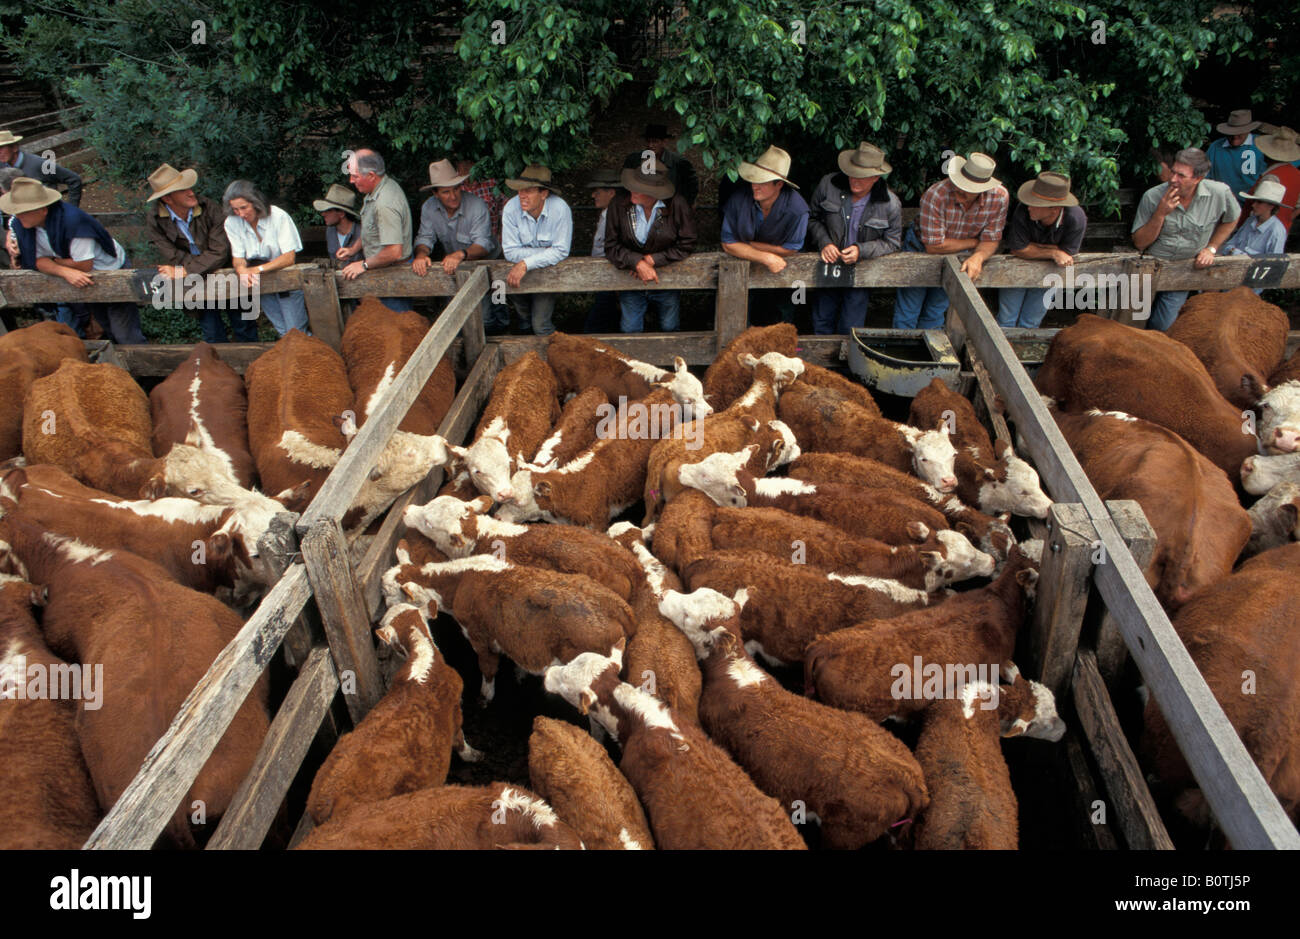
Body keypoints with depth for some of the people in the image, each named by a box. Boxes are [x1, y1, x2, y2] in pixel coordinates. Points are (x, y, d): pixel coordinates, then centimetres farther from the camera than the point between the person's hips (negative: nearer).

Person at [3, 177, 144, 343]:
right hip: (83, 280, 7)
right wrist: (65, 272, -31)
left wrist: (53, 261, -15)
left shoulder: (72, 220, -36)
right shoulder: (21, 225, -12)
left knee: (125, 335, -6)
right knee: (106, 328, 21)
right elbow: (40, 262, -11)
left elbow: (84, 264, -29)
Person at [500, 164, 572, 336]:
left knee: (540, 325, -12)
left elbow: (561, 251, -24)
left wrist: (526, 263, -33)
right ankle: (525, 325, 13)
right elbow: (510, 251, -16)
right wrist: (546, 251, -22)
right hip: (521, 269, 4)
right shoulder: (511, 209, -17)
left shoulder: (560, 209, -22)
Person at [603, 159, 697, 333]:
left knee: (669, 328, 15)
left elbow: (686, 245, -13)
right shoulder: (619, 204, -15)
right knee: (629, 330, 7)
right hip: (631, 280, 1)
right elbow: (611, 246, -11)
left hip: (666, 281, 0)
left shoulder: (677, 205, -19)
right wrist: (638, 263, -26)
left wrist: (652, 259, -19)